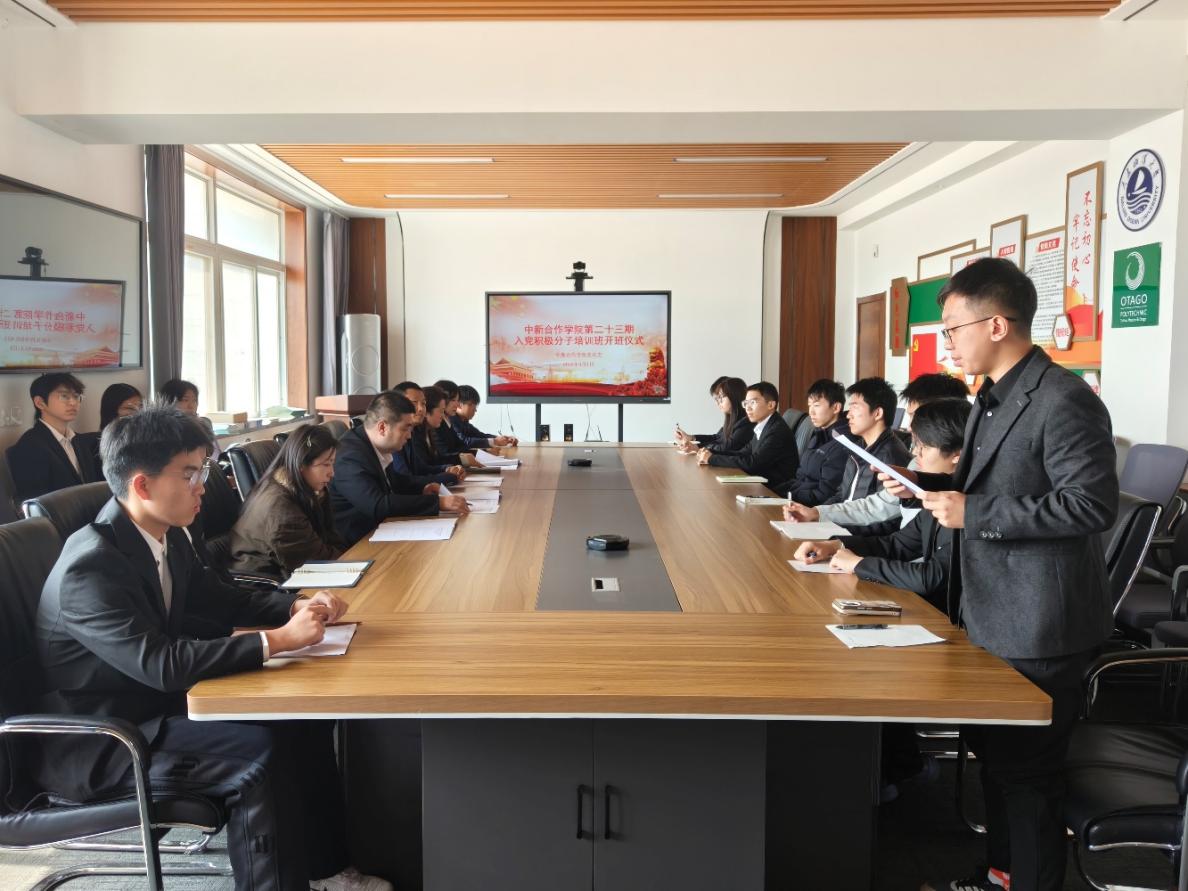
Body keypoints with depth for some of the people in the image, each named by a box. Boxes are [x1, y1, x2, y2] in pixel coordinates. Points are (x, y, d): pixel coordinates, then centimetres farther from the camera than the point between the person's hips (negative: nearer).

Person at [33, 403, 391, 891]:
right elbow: (161, 664, -36)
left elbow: (218, 598, 12)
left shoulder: (166, 536, -1)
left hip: (155, 701, 9)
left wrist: (297, 606, -6)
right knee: (260, 752, -25)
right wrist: (278, 640, -33)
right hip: (95, 741, -9)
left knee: (305, 716, 0)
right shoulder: (91, 566, -28)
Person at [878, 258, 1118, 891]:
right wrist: (929, 485, 4)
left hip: (1037, 628, -10)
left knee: (1026, 772, 5)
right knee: (993, 755, 23)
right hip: (992, 617, 10)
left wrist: (973, 513, -26)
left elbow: (1093, 503, -26)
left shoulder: (1063, 401, -20)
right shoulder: (991, 398, 11)